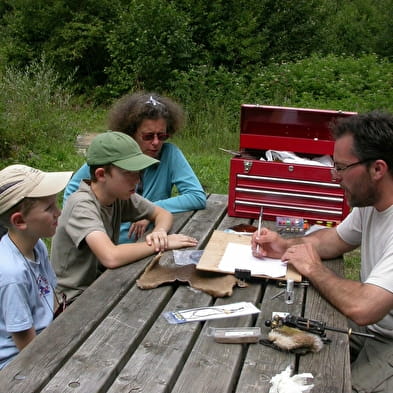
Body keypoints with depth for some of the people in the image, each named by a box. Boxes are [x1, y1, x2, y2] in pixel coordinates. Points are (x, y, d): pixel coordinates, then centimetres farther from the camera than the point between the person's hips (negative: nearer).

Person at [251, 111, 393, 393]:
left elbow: (362, 309, -37)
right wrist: (287, 247, -3)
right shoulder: (370, 201, -1)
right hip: (369, 327, 7)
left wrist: (314, 269, -18)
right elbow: (336, 238, 16)